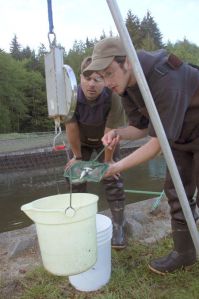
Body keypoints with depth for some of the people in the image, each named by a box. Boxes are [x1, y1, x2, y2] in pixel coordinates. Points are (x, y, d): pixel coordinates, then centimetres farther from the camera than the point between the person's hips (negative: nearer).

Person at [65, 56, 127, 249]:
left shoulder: (113, 98, -35)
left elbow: (111, 133, -28)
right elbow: (71, 129, -21)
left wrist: (107, 162, -19)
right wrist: (77, 156, -11)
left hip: (106, 142, -2)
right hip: (81, 142, 2)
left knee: (113, 181, -9)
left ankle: (118, 228, 4)